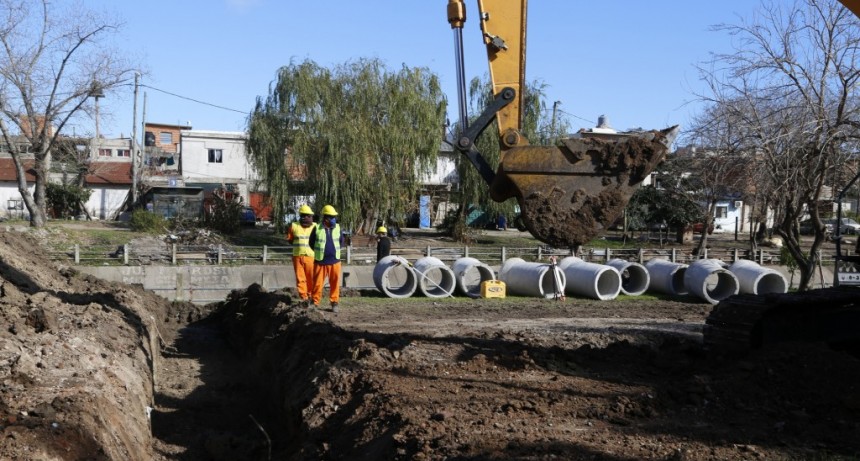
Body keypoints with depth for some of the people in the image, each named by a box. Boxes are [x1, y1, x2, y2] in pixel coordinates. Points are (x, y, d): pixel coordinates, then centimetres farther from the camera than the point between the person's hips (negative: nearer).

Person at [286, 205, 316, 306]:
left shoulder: (315, 227, 3)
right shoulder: (294, 226, 4)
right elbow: (289, 239, 12)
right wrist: (299, 244, 1)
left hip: (311, 256, 0)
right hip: (297, 256, 0)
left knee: (311, 278, 3)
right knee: (300, 278, -1)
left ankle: (310, 295, 23)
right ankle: (304, 297, 3)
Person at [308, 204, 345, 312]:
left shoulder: (337, 228, 3)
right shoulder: (317, 229, -5)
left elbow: (341, 241, 18)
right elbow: (311, 243, 8)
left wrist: (334, 251, 11)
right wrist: (319, 252, 11)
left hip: (334, 261, 2)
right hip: (320, 261, -2)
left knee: (335, 283, 5)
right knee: (318, 283, 3)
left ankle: (334, 302, 16)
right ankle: (314, 302, 14)